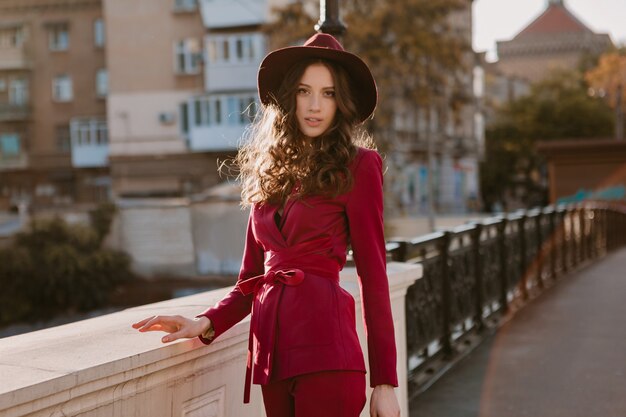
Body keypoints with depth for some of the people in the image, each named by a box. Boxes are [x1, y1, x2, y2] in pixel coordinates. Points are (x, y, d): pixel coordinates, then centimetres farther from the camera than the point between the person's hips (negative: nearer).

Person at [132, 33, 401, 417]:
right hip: (272, 350, 6)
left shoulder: (357, 166, -1)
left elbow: (373, 276, -5)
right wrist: (207, 323, 0)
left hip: (324, 346, -5)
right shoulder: (270, 170, 15)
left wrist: (384, 382, -7)